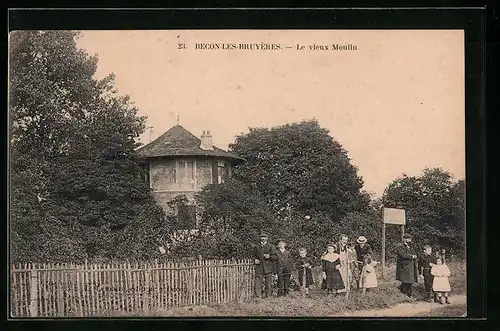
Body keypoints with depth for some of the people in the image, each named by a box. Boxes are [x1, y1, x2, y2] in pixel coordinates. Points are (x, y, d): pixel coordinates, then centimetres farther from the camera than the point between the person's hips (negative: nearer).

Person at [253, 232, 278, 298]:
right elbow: (254, 256, 27)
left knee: (268, 285, 1)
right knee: (258, 284, -7)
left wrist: (269, 257, -12)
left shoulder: (271, 247, 6)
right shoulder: (256, 247, 14)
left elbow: (276, 257, 4)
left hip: (268, 268, -2)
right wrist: (255, 260, 6)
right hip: (259, 268, 2)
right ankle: (258, 297, -6)